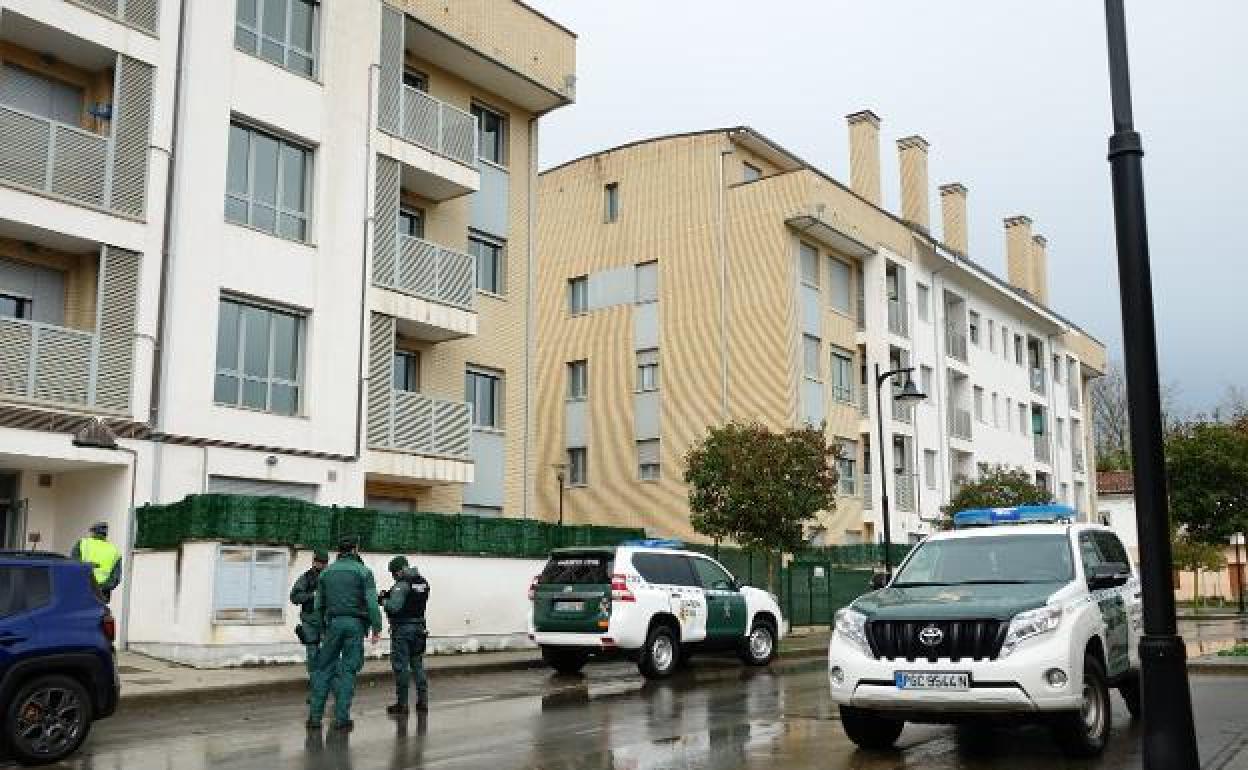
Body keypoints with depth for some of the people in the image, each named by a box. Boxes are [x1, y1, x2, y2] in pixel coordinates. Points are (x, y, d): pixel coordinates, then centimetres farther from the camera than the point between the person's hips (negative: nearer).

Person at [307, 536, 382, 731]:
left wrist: (322, 627, 17)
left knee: (324, 668, 8)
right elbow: (371, 603, -10)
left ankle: (314, 715, 5)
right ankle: (341, 717, 2)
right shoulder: (363, 572, -2)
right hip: (355, 623, -3)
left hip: (333, 623, 3)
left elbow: (319, 604, 12)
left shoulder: (327, 572, 10)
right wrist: (376, 628, -9)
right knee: (349, 670, 2)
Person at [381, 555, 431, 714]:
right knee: (417, 664, 15)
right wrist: (390, 595, 9)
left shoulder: (402, 584, -16)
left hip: (403, 629, -8)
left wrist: (383, 600, -4)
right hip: (419, 628, 8)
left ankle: (402, 703, 3)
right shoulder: (423, 582, 9)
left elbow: (394, 606, -24)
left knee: (401, 666, 0)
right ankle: (422, 701, 15)